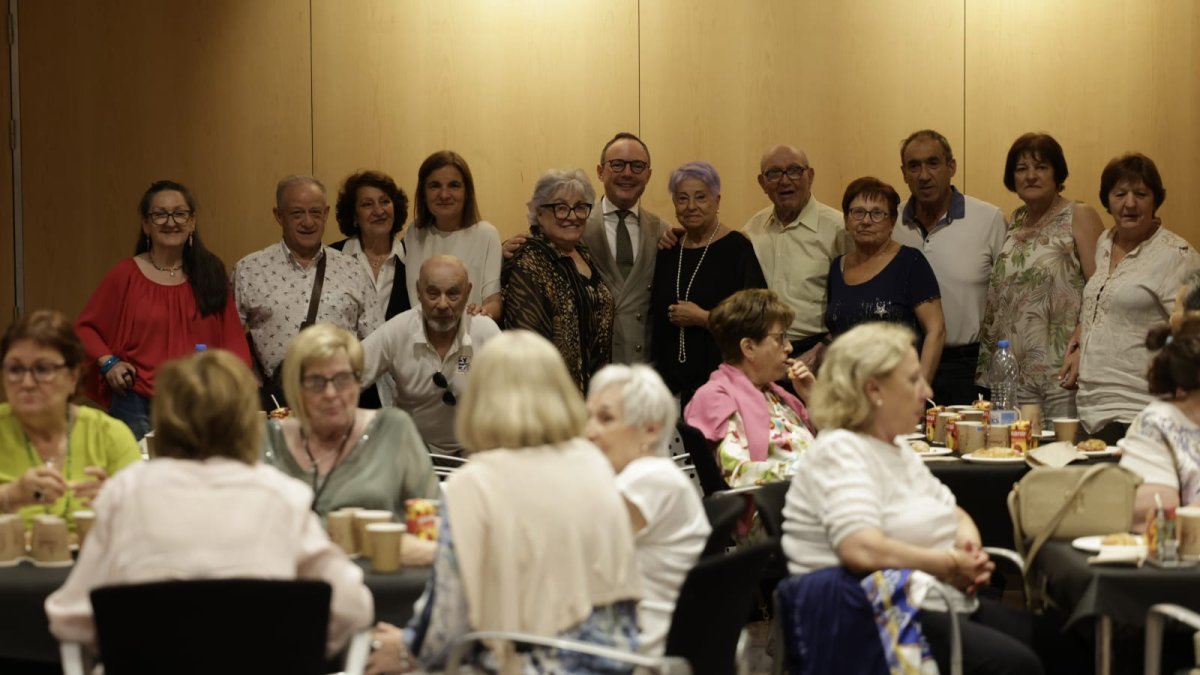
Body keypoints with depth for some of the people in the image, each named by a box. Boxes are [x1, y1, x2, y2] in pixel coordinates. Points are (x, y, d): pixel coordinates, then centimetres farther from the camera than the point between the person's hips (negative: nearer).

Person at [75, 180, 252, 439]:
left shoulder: (211, 273, 7)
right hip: (138, 408, -2)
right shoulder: (126, 275, 0)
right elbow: (85, 328, 6)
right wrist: (108, 362, -9)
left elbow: (232, 338, 6)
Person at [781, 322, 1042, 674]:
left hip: (940, 604, 10)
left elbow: (956, 515, 25)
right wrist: (952, 566, -16)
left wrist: (970, 547, 0)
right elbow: (862, 551, -27)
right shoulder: (839, 451, -13)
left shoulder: (896, 450, 17)